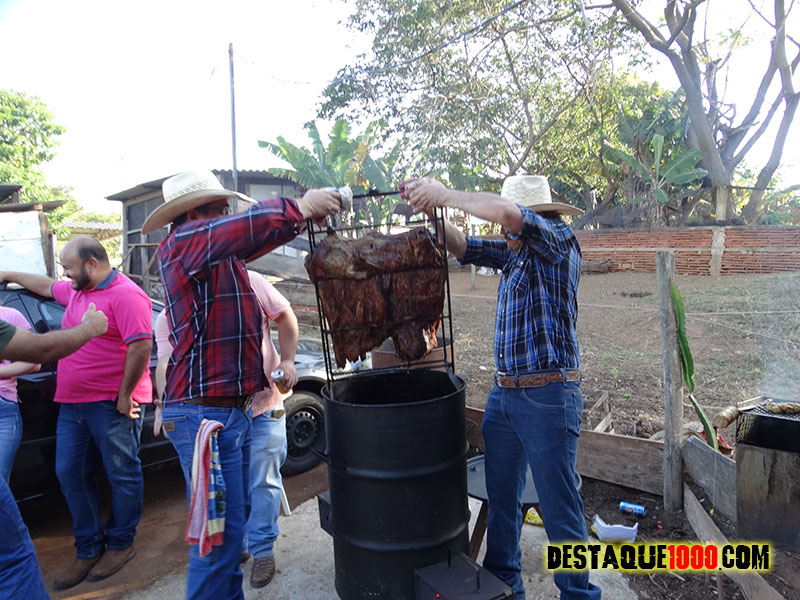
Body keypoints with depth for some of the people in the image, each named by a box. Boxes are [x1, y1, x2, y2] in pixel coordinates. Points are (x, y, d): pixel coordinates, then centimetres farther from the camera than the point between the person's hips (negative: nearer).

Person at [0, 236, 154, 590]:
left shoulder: (125, 295, -16)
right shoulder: (76, 291, 14)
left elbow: (141, 346, -22)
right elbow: (46, 286, 37)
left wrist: (124, 396, -19)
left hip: (111, 405, -9)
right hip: (72, 403, 10)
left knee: (122, 474, 5)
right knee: (69, 473, 12)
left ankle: (121, 544, 21)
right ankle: (88, 549, 25)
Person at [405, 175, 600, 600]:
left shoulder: (558, 239, -10)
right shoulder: (514, 252, 11)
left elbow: (506, 212, -27)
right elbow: (462, 247, 16)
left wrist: (445, 194, -18)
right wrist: (430, 209, 2)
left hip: (548, 395, -8)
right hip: (503, 393, 9)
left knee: (559, 505, 2)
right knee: (500, 495, 19)